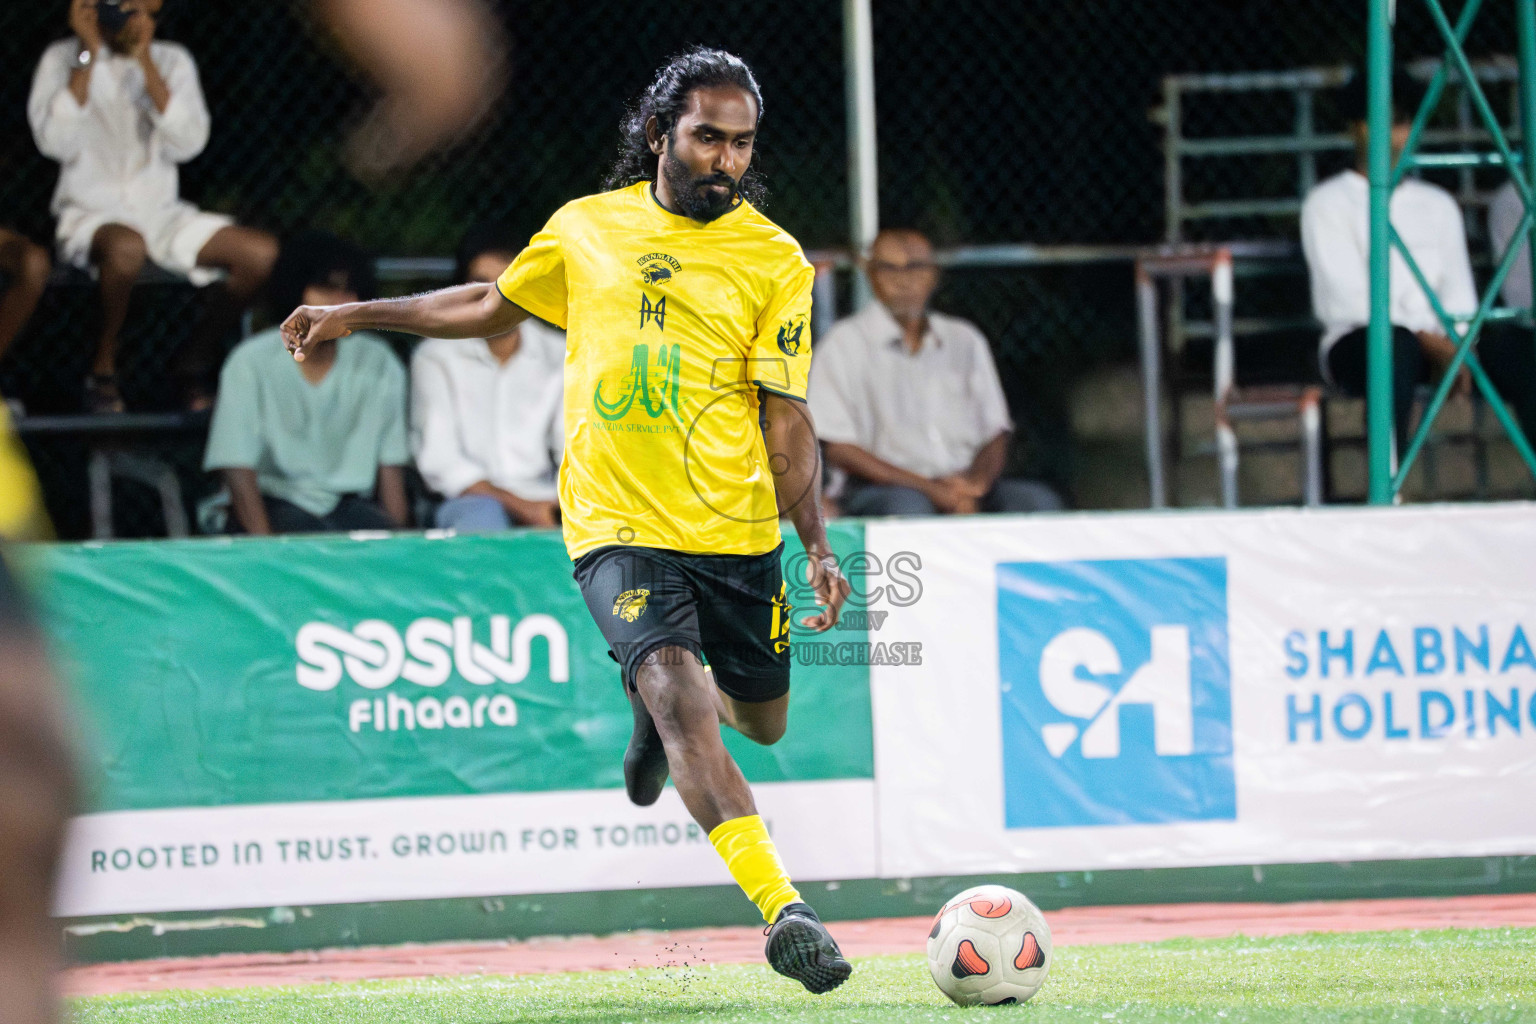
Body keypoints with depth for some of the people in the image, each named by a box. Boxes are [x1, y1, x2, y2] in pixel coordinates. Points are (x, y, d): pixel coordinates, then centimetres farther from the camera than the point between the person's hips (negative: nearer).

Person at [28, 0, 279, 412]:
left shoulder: (172, 61, 7)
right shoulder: (63, 59, -2)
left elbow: (187, 143, -8)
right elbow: (55, 142, -18)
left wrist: (147, 65, -14)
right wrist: (89, 55, -15)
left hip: (162, 213, 4)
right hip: (91, 215, -4)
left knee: (263, 253, -17)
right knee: (127, 247, -41)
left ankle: (195, 358, 4)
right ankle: (104, 369, -18)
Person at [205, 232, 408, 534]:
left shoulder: (378, 362, 6)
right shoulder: (252, 362, -5)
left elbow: (390, 464, 6)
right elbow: (238, 469, -10)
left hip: (348, 506, 3)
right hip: (275, 502, -3)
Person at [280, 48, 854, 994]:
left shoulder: (776, 261, -1)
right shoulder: (587, 228, 5)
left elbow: (787, 420, -1)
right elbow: (494, 306, 23)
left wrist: (819, 547, -11)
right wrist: (355, 316, 23)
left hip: (738, 529, 1)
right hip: (617, 525, -1)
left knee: (760, 721, 13)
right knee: (678, 697, -22)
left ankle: (663, 698, 50)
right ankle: (784, 910, -29)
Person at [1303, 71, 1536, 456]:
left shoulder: (1437, 204, 23)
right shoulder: (1327, 203, 7)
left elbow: (1458, 289, 13)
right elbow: (1346, 295, -6)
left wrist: (1457, 345, -10)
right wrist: (1426, 340, -16)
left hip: (1436, 342, 4)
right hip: (1356, 342, -4)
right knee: (1395, 344, -41)